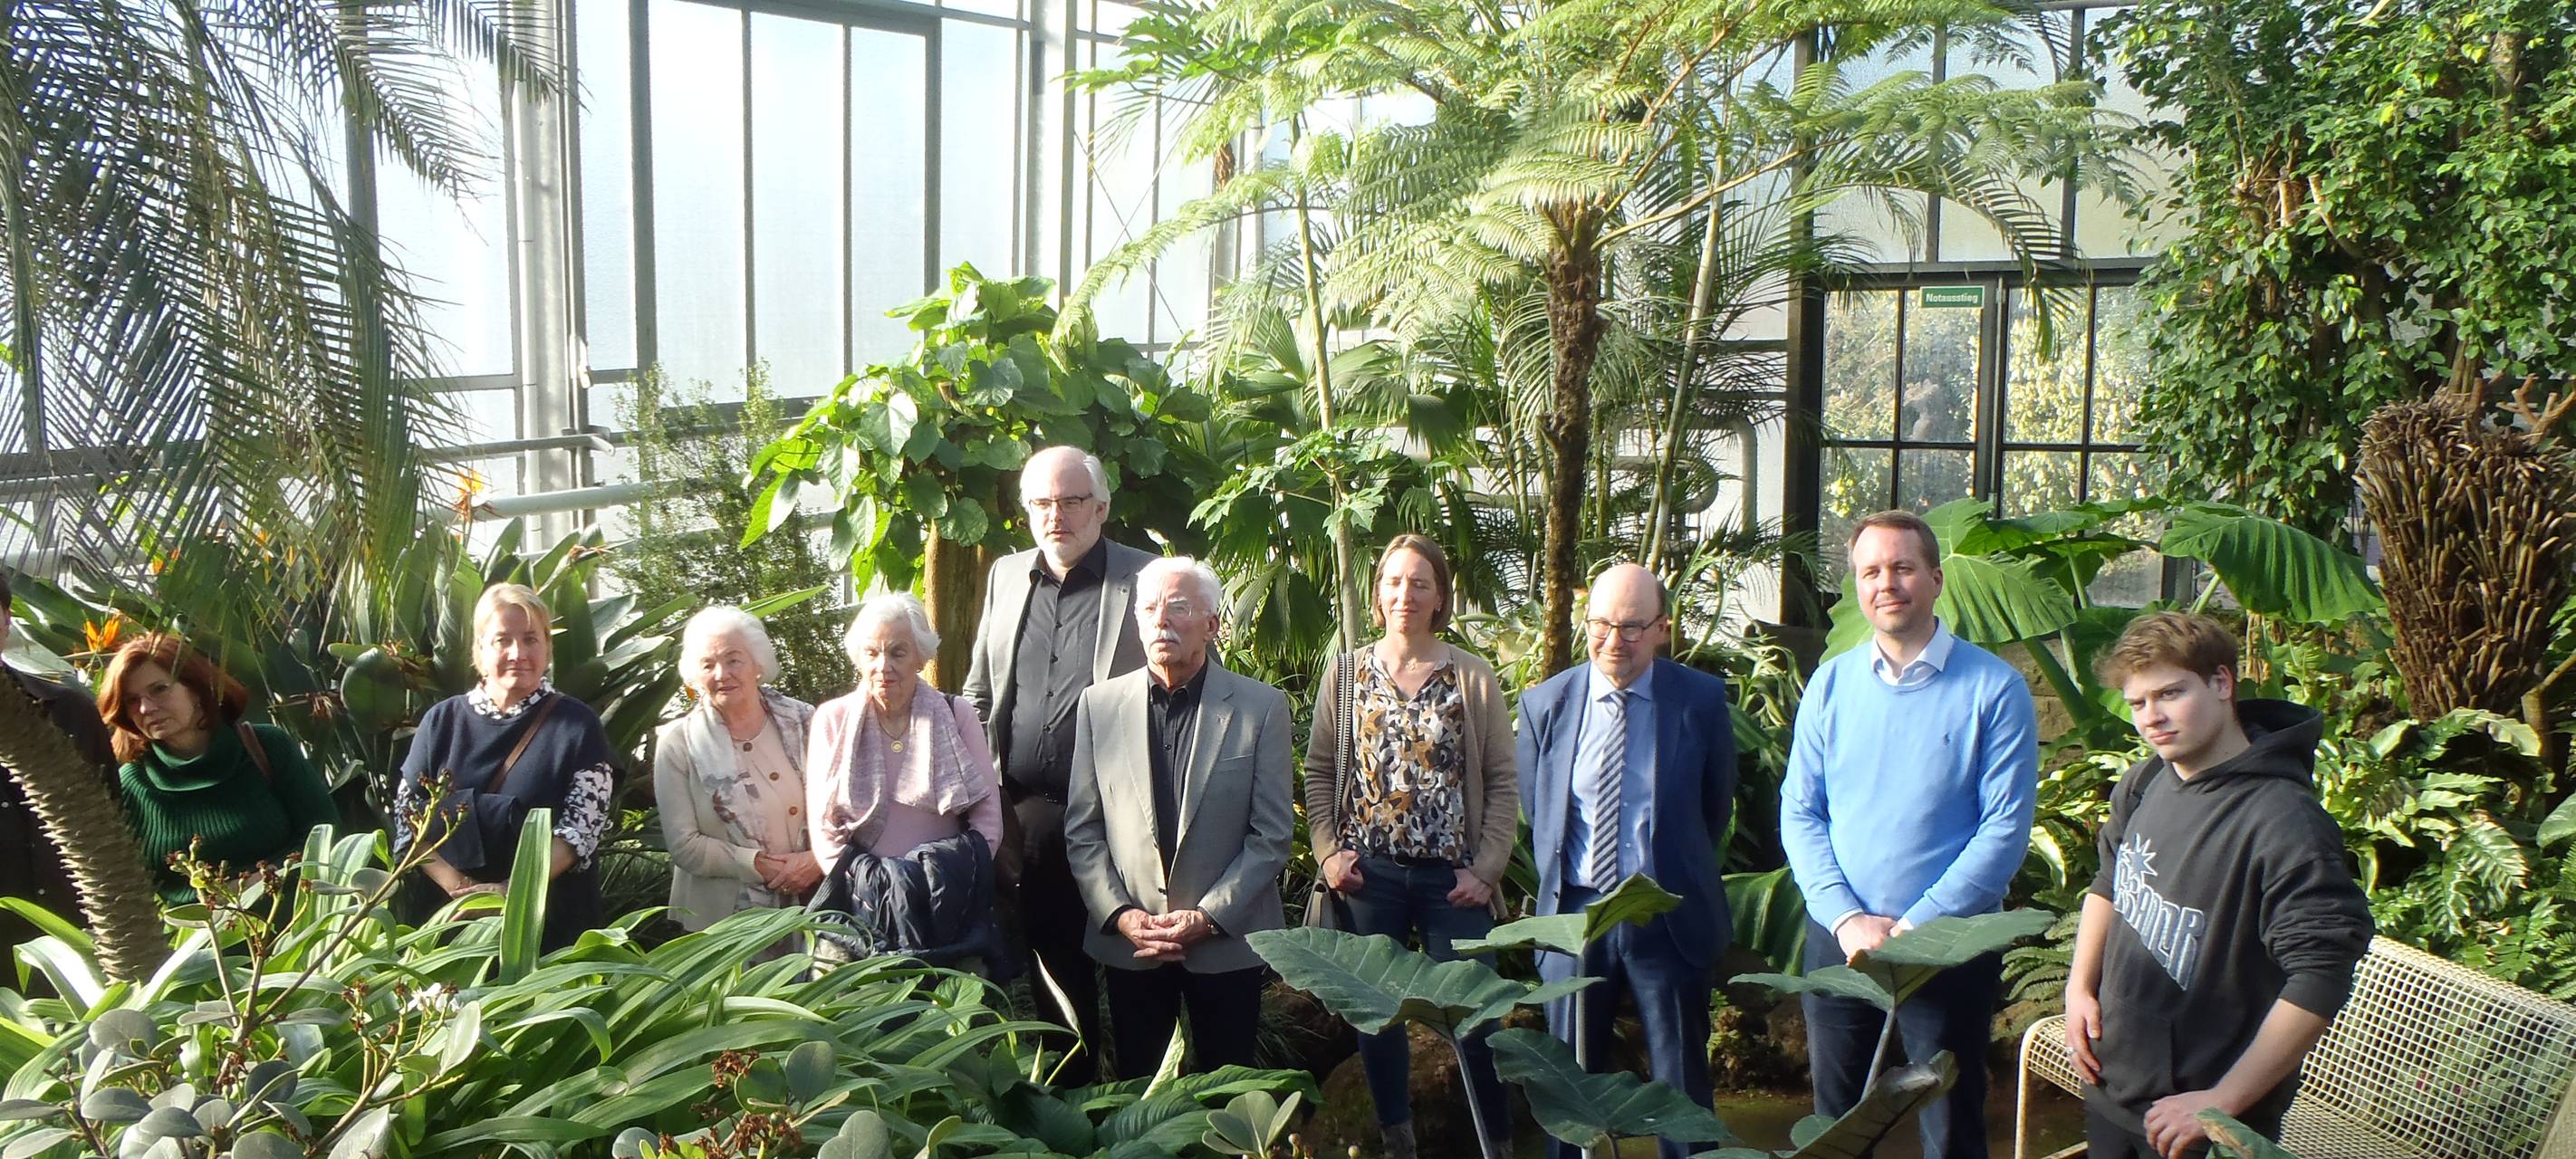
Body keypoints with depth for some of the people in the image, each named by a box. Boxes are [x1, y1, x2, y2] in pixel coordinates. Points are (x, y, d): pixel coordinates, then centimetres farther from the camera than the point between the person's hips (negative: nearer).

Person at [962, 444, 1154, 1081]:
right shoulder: (1005, 575, 12)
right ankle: (1068, 1084, 24)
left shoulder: (1146, 580, -3)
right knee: (1053, 957, 10)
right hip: (1022, 811, 4)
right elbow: (977, 690, 21)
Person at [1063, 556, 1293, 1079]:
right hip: (1128, 940, 2)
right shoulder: (1099, 704, 3)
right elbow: (1082, 829, 4)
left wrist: (1209, 916, -12)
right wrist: (1119, 913, -8)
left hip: (1228, 940, -1)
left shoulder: (1262, 706, -4)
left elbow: (1272, 833, -5)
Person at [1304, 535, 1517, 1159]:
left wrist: (1486, 869, -7)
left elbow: (1502, 783, 0)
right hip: (1367, 874, 2)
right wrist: (1327, 852, -4)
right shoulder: (1346, 671, 5)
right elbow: (1319, 771, 7)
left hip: (1452, 878, -2)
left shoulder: (1473, 678, 0)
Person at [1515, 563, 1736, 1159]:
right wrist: (1562, 882, 11)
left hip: (1669, 918, -1)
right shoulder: (1544, 704, -1)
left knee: (1681, 1085, 10)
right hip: (1575, 910, 2)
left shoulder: (1702, 699, -6)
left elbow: (1716, 807, 7)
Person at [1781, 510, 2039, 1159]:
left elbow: (2005, 829, -12)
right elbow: (1799, 812, 2)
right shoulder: (1831, 683, 3)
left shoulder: (1993, 689, -8)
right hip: (1838, 940, 3)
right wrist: (1846, 917, -11)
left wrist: (1915, 925, -17)